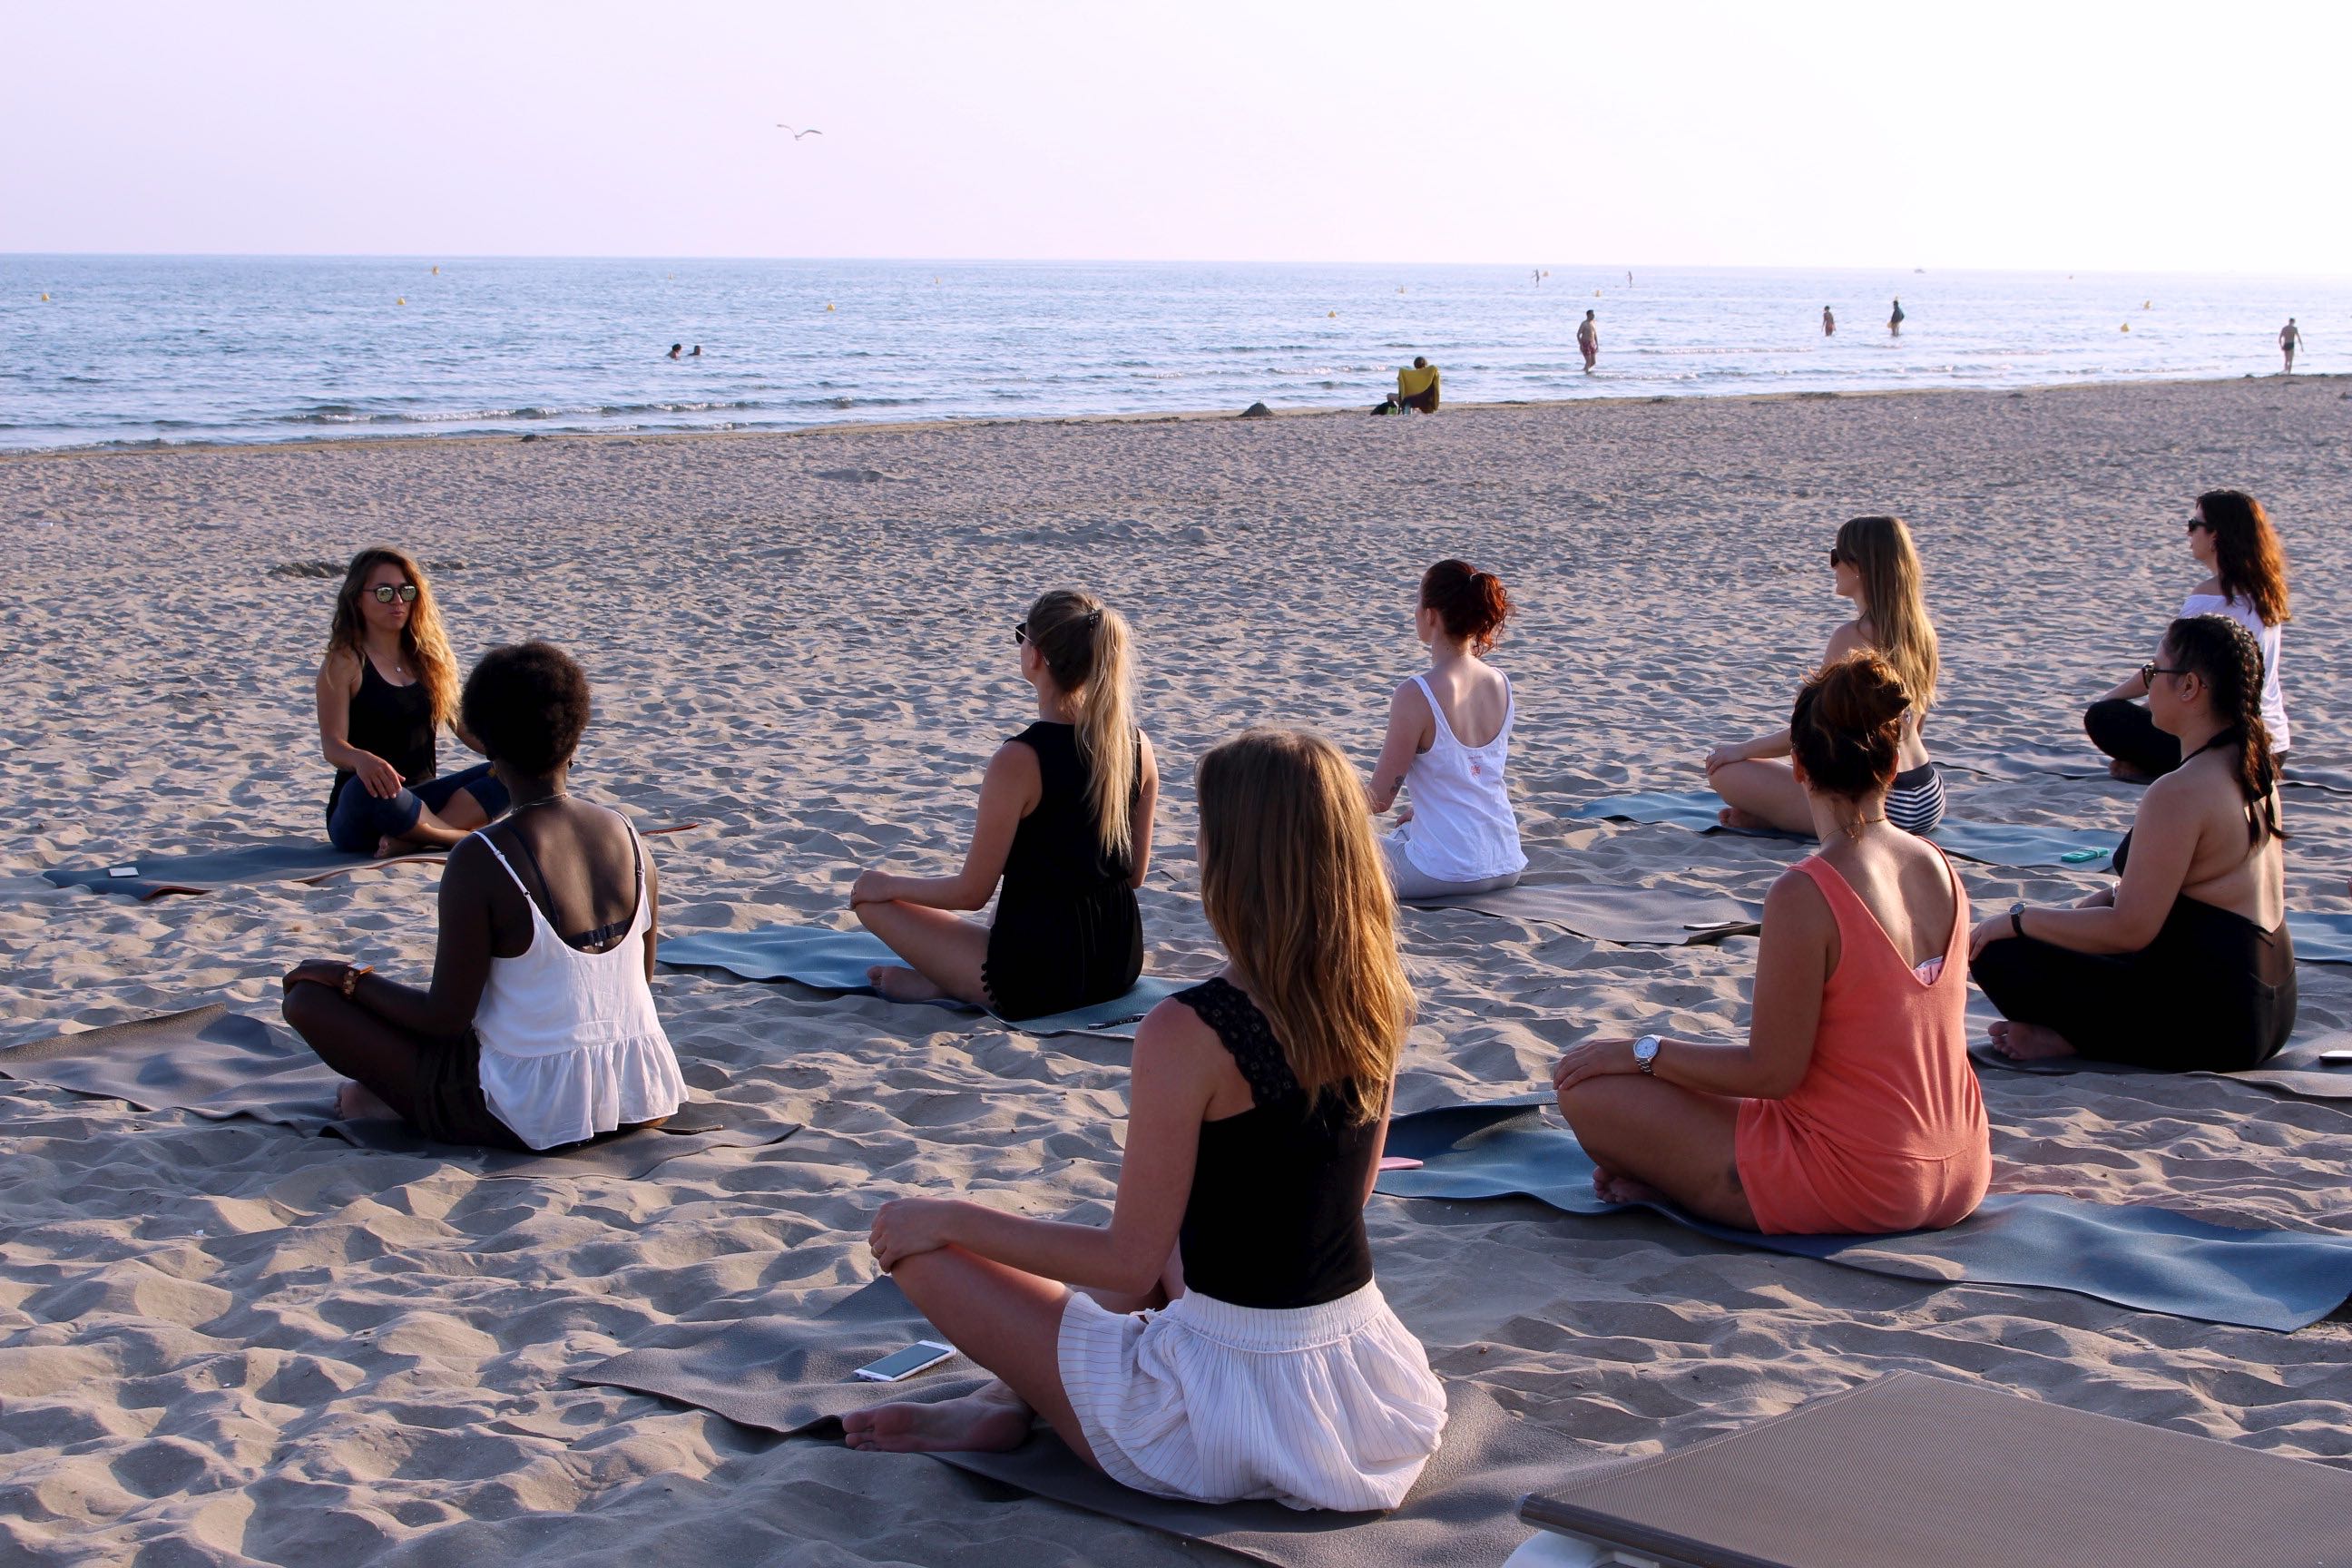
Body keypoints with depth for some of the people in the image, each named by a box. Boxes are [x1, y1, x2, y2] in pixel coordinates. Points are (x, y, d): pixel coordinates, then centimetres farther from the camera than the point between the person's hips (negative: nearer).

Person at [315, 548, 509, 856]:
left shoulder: (427, 657, 13)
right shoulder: (344, 663, -4)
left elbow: (464, 725, 9)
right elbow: (332, 745, -13)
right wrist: (362, 760, -38)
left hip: (423, 795, 6)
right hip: (359, 818, -6)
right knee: (365, 789, -41)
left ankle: (411, 839, -31)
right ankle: (468, 837, -24)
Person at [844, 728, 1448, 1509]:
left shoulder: (1189, 1033, -22)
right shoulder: (1375, 1005, -1)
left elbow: (1129, 1261, -15)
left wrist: (952, 1217, -3)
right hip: (1364, 1385, 7)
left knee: (918, 1245, 4)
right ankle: (1014, 1400, 18)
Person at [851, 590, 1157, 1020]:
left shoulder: (1019, 760, -21)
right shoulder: (1137, 746, -3)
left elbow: (971, 892, -13)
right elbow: (1135, 875, 9)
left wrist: (889, 885, 4)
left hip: (1038, 980, -6)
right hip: (1121, 967, 6)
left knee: (871, 899, 12)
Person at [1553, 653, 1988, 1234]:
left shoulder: (1804, 896, -23)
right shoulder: (1940, 868, 1)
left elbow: (1772, 1072, -19)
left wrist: (1641, 1052, -7)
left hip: (1852, 1186, -8)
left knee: (1586, 1087, -2)